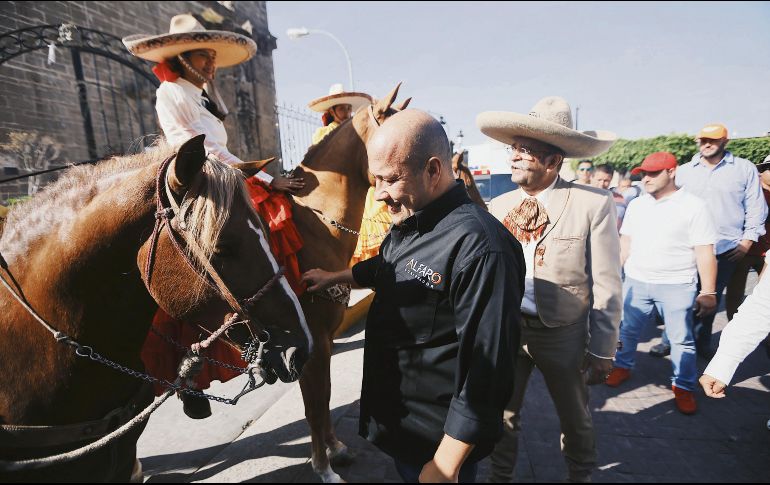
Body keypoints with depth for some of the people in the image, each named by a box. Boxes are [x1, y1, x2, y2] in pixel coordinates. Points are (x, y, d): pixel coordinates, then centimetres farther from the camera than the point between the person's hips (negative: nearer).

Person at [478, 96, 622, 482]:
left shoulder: (593, 204, -13)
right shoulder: (498, 206, -2)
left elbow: (606, 286, -10)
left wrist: (603, 351, -8)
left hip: (563, 334, -2)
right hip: (505, 329, 3)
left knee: (575, 419, 23)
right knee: (503, 415, 19)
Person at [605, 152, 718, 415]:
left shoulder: (694, 205, -7)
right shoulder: (636, 205, 5)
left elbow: (705, 252, -8)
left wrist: (708, 292, -10)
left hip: (677, 286, -4)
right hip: (636, 282, 4)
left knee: (681, 339, 7)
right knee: (627, 330, 14)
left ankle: (683, 387, 23)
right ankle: (622, 366, 33)